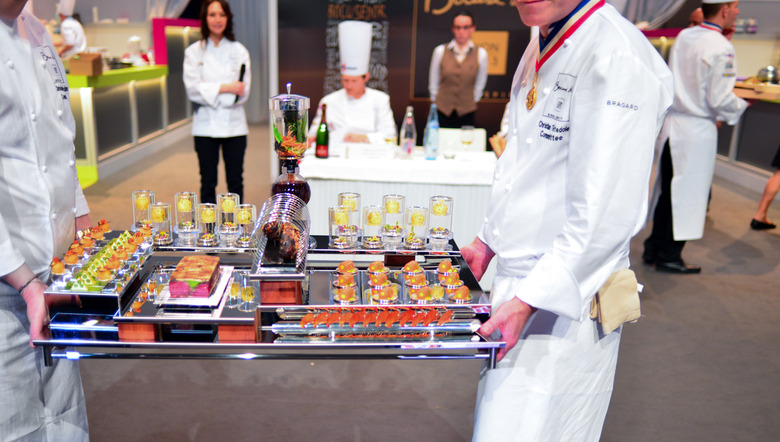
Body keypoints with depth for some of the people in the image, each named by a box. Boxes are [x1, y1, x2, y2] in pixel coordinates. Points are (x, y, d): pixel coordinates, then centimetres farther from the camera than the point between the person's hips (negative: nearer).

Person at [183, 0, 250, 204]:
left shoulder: (239, 51, 5)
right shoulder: (194, 52, 5)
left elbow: (243, 91, -4)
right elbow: (193, 88, -7)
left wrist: (210, 93, -10)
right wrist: (225, 88, -15)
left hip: (234, 124, 0)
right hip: (205, 126, 0)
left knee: (235, 182, 5)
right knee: (208, 183, 5)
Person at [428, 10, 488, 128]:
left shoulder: (481, 54, -2)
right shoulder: (440, 51, -2)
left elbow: (480, 84, 8)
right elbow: (433, 81, 7)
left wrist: (472, 101, 11)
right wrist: (435, 100, 11)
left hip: (467, 111, 0)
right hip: (443, 110, 0)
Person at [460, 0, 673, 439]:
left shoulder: (618, 60, -21)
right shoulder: (541, 48, 9)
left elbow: (604, 217, -24)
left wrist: (527, 301, -22)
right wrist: (488, 242, 20)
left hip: (565, 303, -9)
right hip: (520, 278, 9)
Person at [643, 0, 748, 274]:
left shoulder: (683, 37, 7)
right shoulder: (722, 48, -14)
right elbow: (720, 99, -17)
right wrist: (741, 106, 3)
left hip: (671, 123, 7)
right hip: (697, 130, -7)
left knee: (666, 190, 15)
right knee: (687, 194, 4)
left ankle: (653, 249, 24)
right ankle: (669, 257, 12)